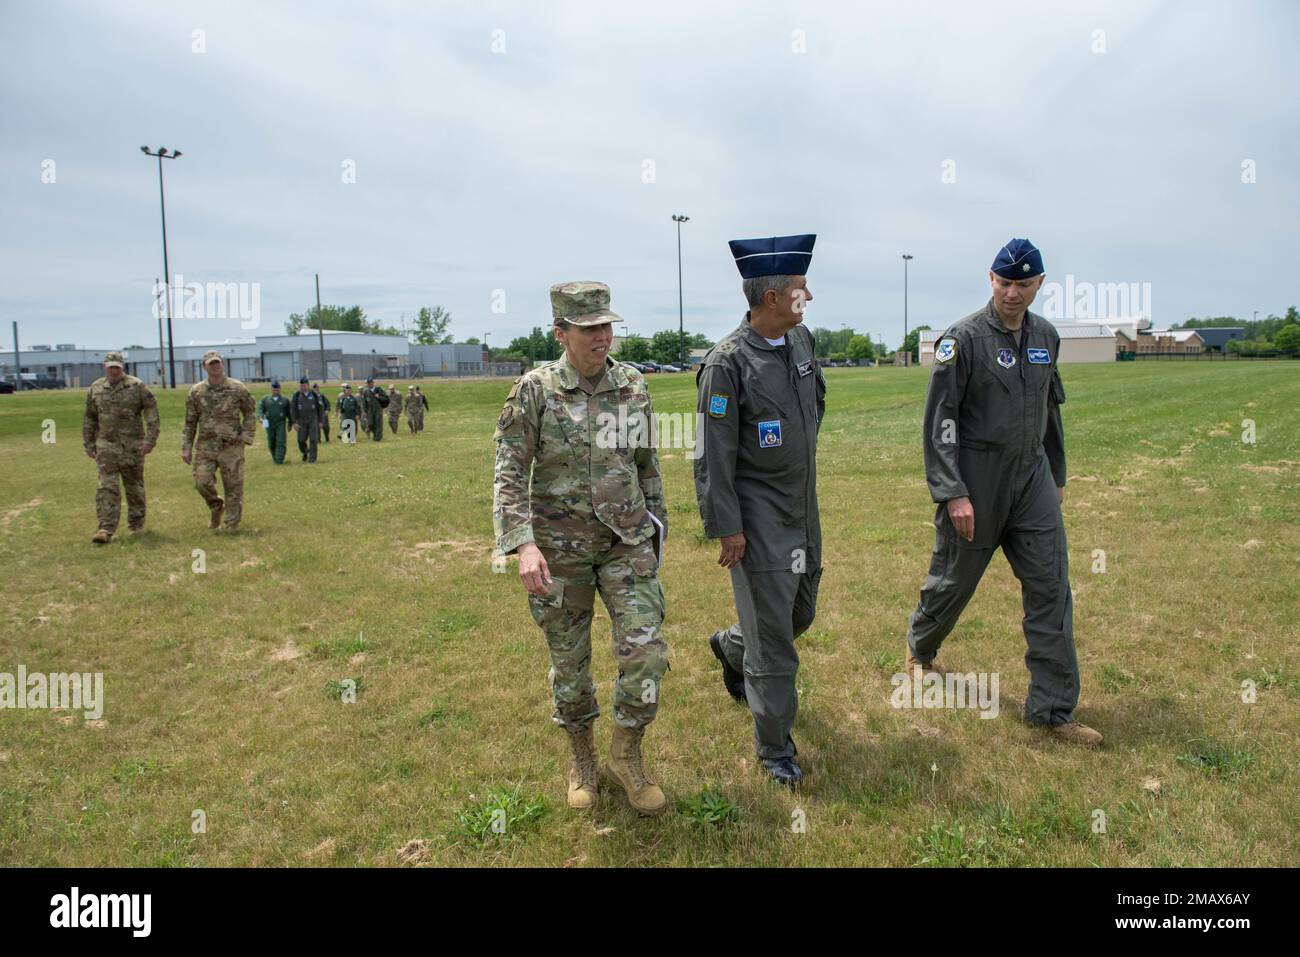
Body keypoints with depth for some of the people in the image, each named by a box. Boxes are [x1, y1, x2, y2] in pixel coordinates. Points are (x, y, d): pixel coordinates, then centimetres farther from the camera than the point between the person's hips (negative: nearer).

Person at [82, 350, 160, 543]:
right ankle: (106, 529, -10)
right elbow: (89, 419, 15)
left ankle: (136, 524, 25)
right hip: (106, 446, 2)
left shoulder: (137, 386, -3)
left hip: (132, 446, -2)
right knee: (107, 487, -7)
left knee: (134, 487, 9)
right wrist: (88, 444, 13)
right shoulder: (95, 388, 7)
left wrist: (150, 440, -12)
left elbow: (152, 413, -6)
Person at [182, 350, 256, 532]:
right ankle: (216, 507, 20)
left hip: (232, 447, -1)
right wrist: (186, 447, 5)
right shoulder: (196, 391, 5)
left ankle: (232, 524, 14)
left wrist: (246, 436, -2)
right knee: (202, 482, -11)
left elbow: (249, 413, 9)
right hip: (206, 446, 1)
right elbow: (190, 422, 10)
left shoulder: (237, 388, 0)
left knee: (233, 487, 0)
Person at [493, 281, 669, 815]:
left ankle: (626, 756, 16)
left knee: (645, 650, -8)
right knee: (569, 661, 11)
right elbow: (509, 475, -15)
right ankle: (581, 757, 35)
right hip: (559, 546, -2)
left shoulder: (632, 386, -1)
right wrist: (523, 545, -28)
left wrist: (656, 525, 15)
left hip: (626, 541, 2)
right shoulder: (533, 392, -12)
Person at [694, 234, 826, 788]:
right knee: (771, 635, 0)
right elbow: (714, 456, -17)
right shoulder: (727, 363, -19)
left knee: (801, 613, 21)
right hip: (759, 519, -8)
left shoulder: (802, 339, 4)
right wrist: (726, 528, -16)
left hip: (804, 508, 8)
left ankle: (730, 647, 50)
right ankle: (775, 750, 16)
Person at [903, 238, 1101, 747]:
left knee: (1051, 587, 1)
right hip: (976, 480, -5)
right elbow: (939, 420, -14)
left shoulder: (1046, 336, 9)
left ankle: (1052, 708, 10)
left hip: (1032, 476, 6)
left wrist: (1057, 477, 20)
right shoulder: (963, 338, -11)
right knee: (955, 577, 9)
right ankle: (919, 648, 39)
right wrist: (952, 493, -20)